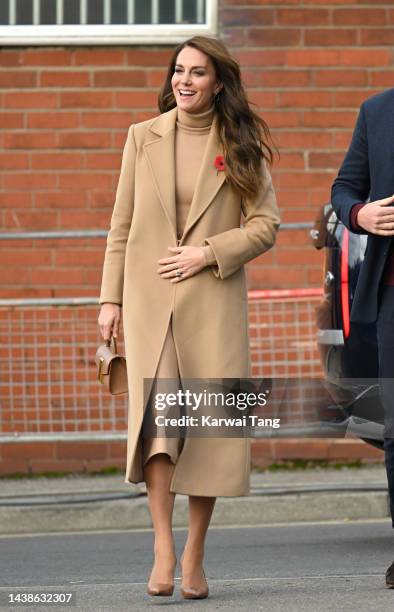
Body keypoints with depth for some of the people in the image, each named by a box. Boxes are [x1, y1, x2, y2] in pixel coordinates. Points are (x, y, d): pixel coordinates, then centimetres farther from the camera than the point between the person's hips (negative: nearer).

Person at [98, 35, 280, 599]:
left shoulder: (241, 147, 5)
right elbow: (122, 224, 10)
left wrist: (208, 253, -11)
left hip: (213, 298, 0)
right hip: (149, 296, 0)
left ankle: (195, 558, 8)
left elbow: (265, 225, 3)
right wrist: (110, 297, 4)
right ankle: (163, 549, -21)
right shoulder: (143, 137, 9)